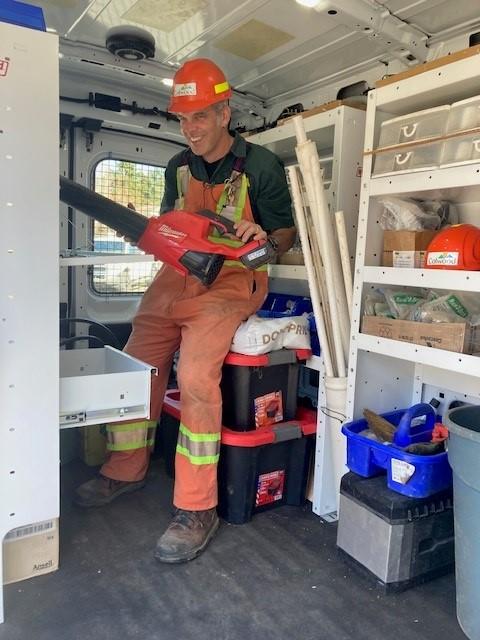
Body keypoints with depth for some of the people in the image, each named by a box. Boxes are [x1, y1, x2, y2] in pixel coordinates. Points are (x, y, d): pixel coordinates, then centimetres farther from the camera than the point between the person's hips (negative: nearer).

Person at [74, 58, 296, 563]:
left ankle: (196, 509, -15)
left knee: (196, 374, -26)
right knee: (136, 364, -1)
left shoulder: (261, 166, -3)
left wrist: (263, 238, -22)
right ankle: (127, 468, 20)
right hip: (177, 276, 6)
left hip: (231, 280, -6)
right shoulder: (178, 167, 13)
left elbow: (285, 235, 0)